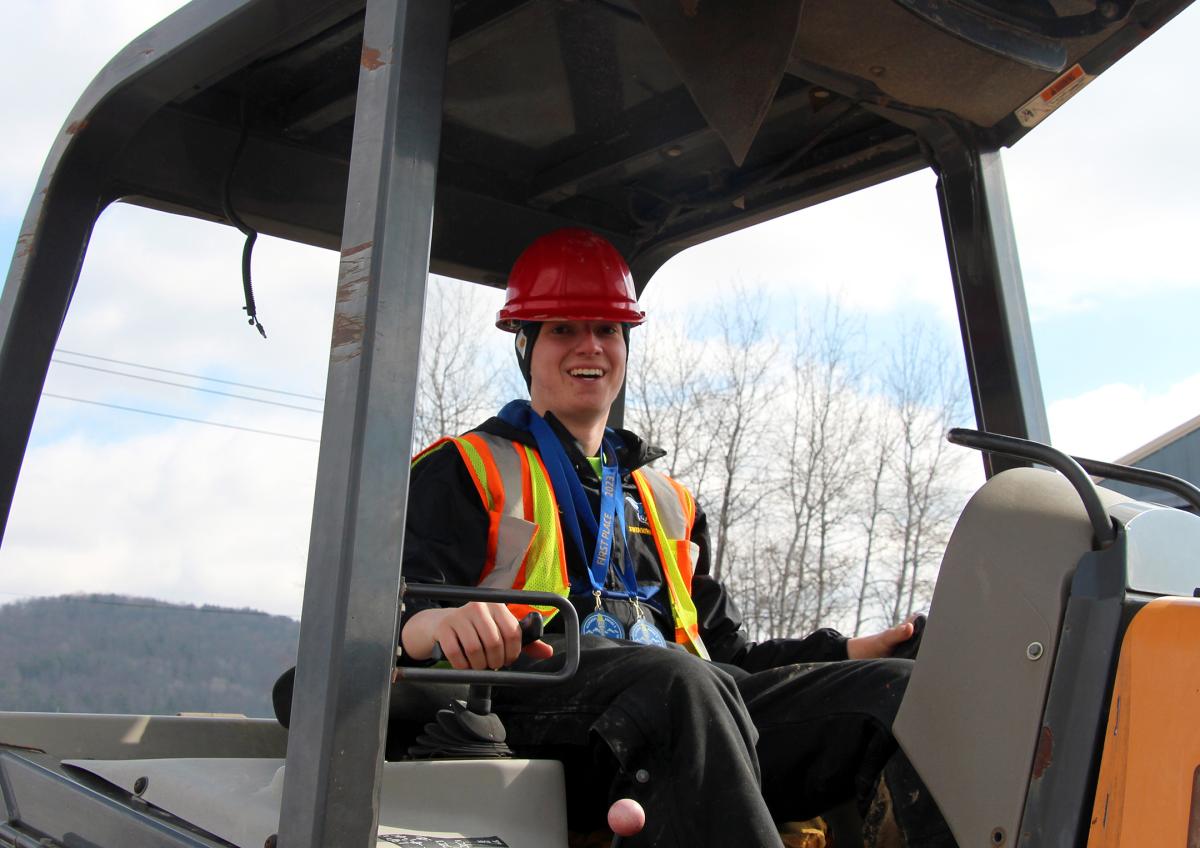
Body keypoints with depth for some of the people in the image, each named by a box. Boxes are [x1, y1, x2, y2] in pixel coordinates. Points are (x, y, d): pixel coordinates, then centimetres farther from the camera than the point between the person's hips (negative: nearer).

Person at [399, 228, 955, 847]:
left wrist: (851, 652, 13)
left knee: (893, 690, -17)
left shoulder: (665, 500, 33)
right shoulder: (462, 470, 16)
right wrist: (436, 623, -26)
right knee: (679, 682, -39)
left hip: (698, 709, 6)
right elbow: (397, 608, 0)